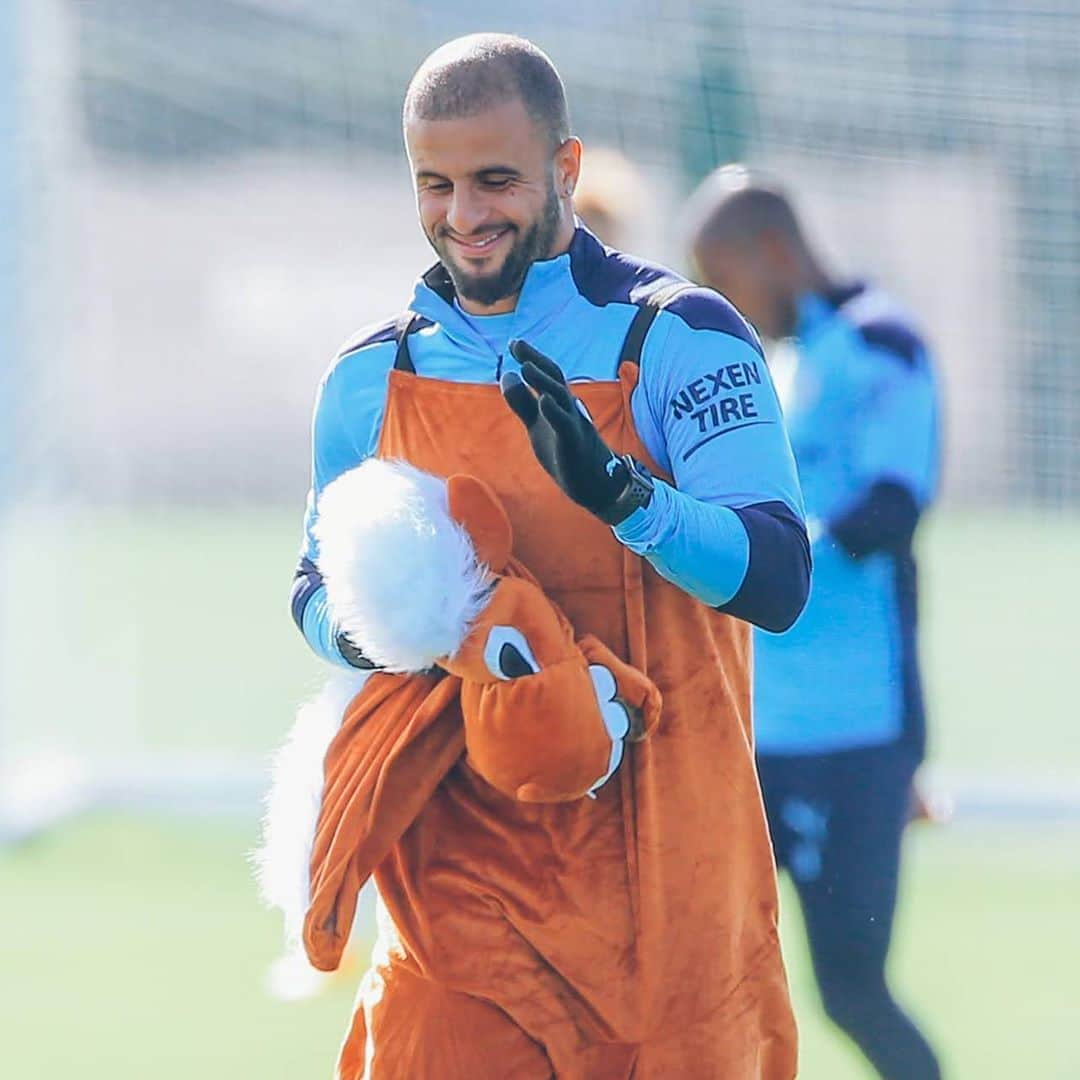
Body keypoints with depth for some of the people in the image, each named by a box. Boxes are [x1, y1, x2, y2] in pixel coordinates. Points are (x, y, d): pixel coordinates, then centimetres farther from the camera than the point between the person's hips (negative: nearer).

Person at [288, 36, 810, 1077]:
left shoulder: (679, 340, -4)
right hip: (459, 866, 3)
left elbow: (777, 580, -12)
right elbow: (318, 584, 21)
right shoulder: (371, 378, 10)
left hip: (660, 866, -3)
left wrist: (618, 493, -29)